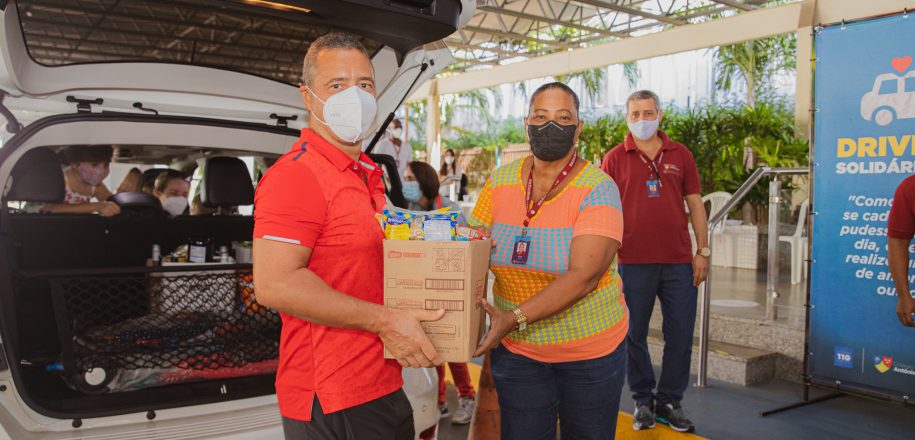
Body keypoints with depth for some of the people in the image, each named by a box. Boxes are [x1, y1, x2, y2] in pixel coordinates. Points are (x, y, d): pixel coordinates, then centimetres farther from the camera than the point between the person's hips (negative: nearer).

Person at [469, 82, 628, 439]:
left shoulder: (598, 188, -15)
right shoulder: (500, 182, -1)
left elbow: (584, 275, -25)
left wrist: (516, 317, -33)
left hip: (592, 349, -2)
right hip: (516, 349, 3)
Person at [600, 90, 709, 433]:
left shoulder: (680, 155, 7)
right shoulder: (615, 159, 2)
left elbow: (695, 204, 9)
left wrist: (703, 251, 3)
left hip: (679, 262, 2)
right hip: (634, 262, -2)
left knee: (681, 336, 7)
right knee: (634, 335, 8)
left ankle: (669, 401, 24)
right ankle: (643, 401, 24)